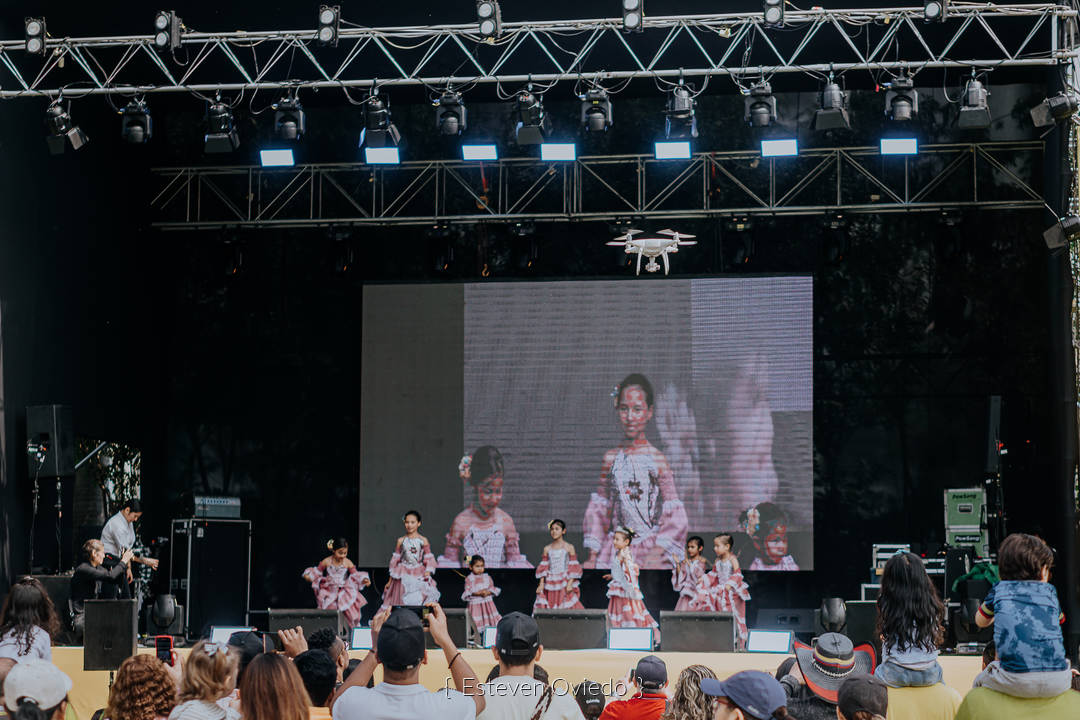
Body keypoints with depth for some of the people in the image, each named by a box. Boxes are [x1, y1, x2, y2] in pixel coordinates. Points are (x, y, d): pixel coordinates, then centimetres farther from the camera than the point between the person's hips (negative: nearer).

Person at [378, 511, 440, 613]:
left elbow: (429, 559, 3)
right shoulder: (401, 541, 5)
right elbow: (395, 560, 9)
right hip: (404, 577, 0)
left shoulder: (423, 540, 3)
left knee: (420, 601, -8)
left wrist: (428, 572, -16)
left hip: (419, 577, 0)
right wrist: (390, 580, 11)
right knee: (403, 603, -3)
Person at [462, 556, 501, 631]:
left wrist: (488, 592, -14)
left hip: (488, 603, 3)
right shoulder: (469, 579, -1)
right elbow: (467, 592, -7)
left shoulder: (487, 577, 8)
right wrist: (477, 593, -21)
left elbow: (492, 588, 7)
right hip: (475, 604, -3)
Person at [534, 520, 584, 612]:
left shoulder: (569, 547, 2)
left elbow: (573, 568, -1)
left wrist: (570, 583, -11)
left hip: (564, 583, -3)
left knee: (566, 609, -12)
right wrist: (541, 584, 1)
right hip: (550, 585, 3)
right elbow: (544, 568, 9)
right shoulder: (547, 549, 9)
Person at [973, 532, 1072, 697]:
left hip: (1017, 683, -2)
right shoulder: (1049, 591, 17)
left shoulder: (999, 589, 15)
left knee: (980, 681, 30)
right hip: (1056, 684, 2)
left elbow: (981, 622, 34)